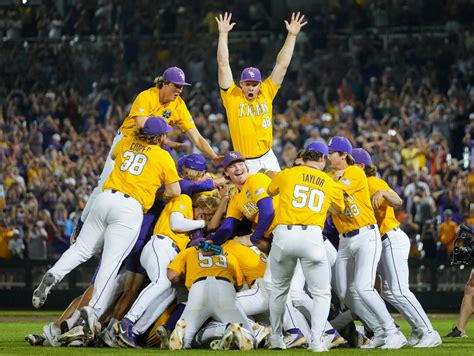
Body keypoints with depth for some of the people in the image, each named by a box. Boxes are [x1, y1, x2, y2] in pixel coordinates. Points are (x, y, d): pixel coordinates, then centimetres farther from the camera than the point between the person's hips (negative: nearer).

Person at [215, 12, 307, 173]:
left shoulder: (266, 94, 4)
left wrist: (292, 35, 3)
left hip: (268, 159, 3)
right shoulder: (232, 97, -2)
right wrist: (223, 34, -9)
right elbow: (223, 65, -6)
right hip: (245, 164, -3)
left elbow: (282, 65, 6)